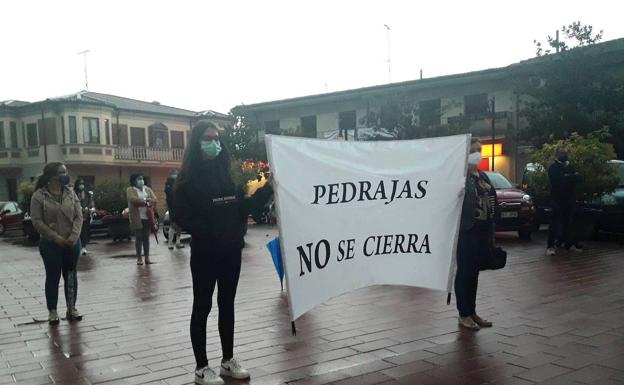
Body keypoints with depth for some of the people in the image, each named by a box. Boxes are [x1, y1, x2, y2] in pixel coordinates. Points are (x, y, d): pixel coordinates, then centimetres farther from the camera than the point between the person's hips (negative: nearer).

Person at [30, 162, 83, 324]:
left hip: (72, 243, 3)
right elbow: (37, 221, -11)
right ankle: (52, 311, 17)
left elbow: (78, 216, 1)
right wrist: (57, 238, -16)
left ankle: (71, 308, 22)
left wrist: (74, 236, -13)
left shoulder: (70, 193, 3)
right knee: (53, 277, 5)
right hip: (50, 244, -3)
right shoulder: (39, 196, -7)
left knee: (71, 276, 10)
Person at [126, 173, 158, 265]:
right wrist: (145, 201, -13)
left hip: (147, 217, 4)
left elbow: (155, 200, 3)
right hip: (137, 218, -4)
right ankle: (139, 258, 7)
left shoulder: (147, 189, 14)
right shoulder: (130, 190, 1)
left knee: (146, 238, 6)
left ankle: (147, 257, 10)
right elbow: (133, 199, -17)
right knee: (138, 238, 0)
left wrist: (149, 201, -17)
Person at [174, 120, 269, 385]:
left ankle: (228, 360, 26)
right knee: (202, 306, 4)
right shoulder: (189, 177, -7)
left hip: (232, 249, 5)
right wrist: (208, 232, -22)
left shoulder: (227, 172, 8)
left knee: (227, 304, 14)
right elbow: (181, 216, -13)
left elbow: (242, 206, 10)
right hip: (205, 251, -5)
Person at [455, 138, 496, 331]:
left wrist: (491, 234, 15)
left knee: (474, 272, 15)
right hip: (466, 232, -8)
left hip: (482, 232, 8)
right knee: (464, 272, 2)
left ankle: (472, 312, 25)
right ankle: (464, 314, 13)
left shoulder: (483, 176, 14)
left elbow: (491, 202, 17)